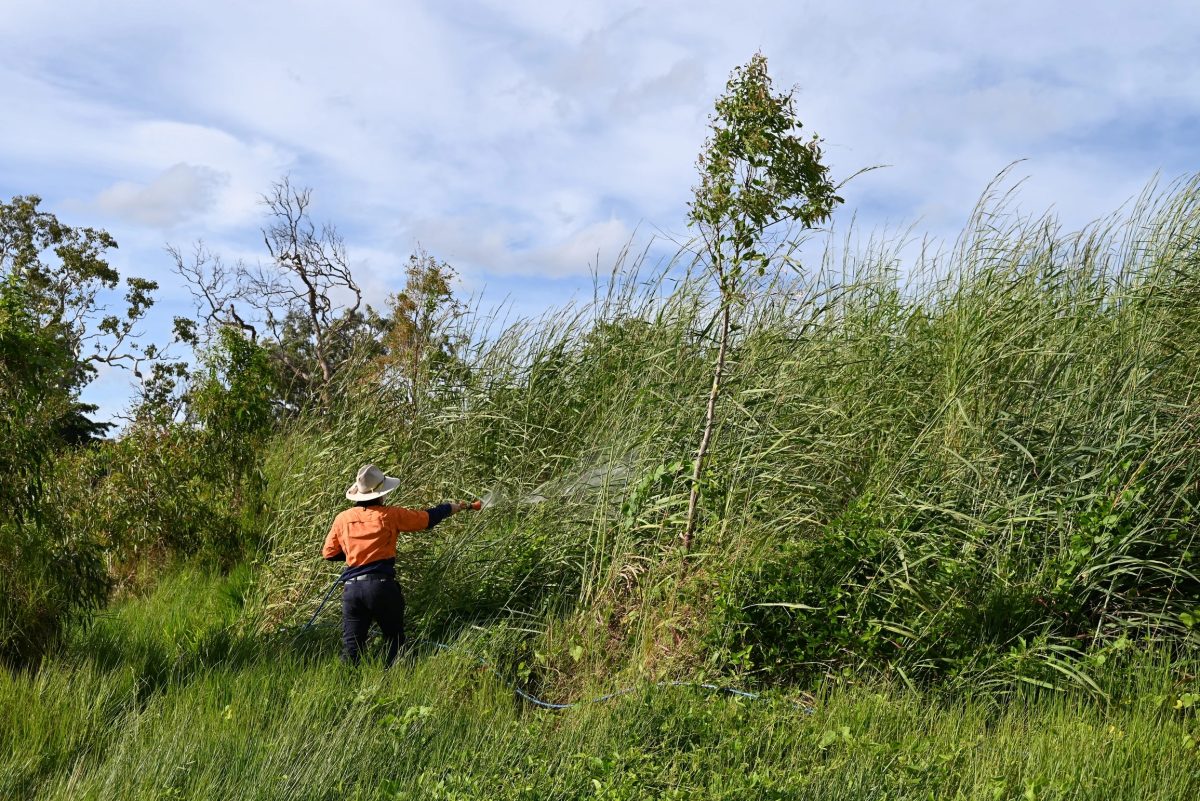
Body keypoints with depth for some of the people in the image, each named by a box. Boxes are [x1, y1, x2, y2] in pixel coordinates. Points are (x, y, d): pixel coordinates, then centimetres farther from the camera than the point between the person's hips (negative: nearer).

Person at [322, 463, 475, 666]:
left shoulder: (342, 519, 5)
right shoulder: (389, 515, -3)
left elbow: (329, 553, 13)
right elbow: (426, 517, 8)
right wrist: (451, 508, 25)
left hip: (352, 588, 3)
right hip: (381, 586, -3)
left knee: (351, 645, 6)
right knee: (394, 640, 11)